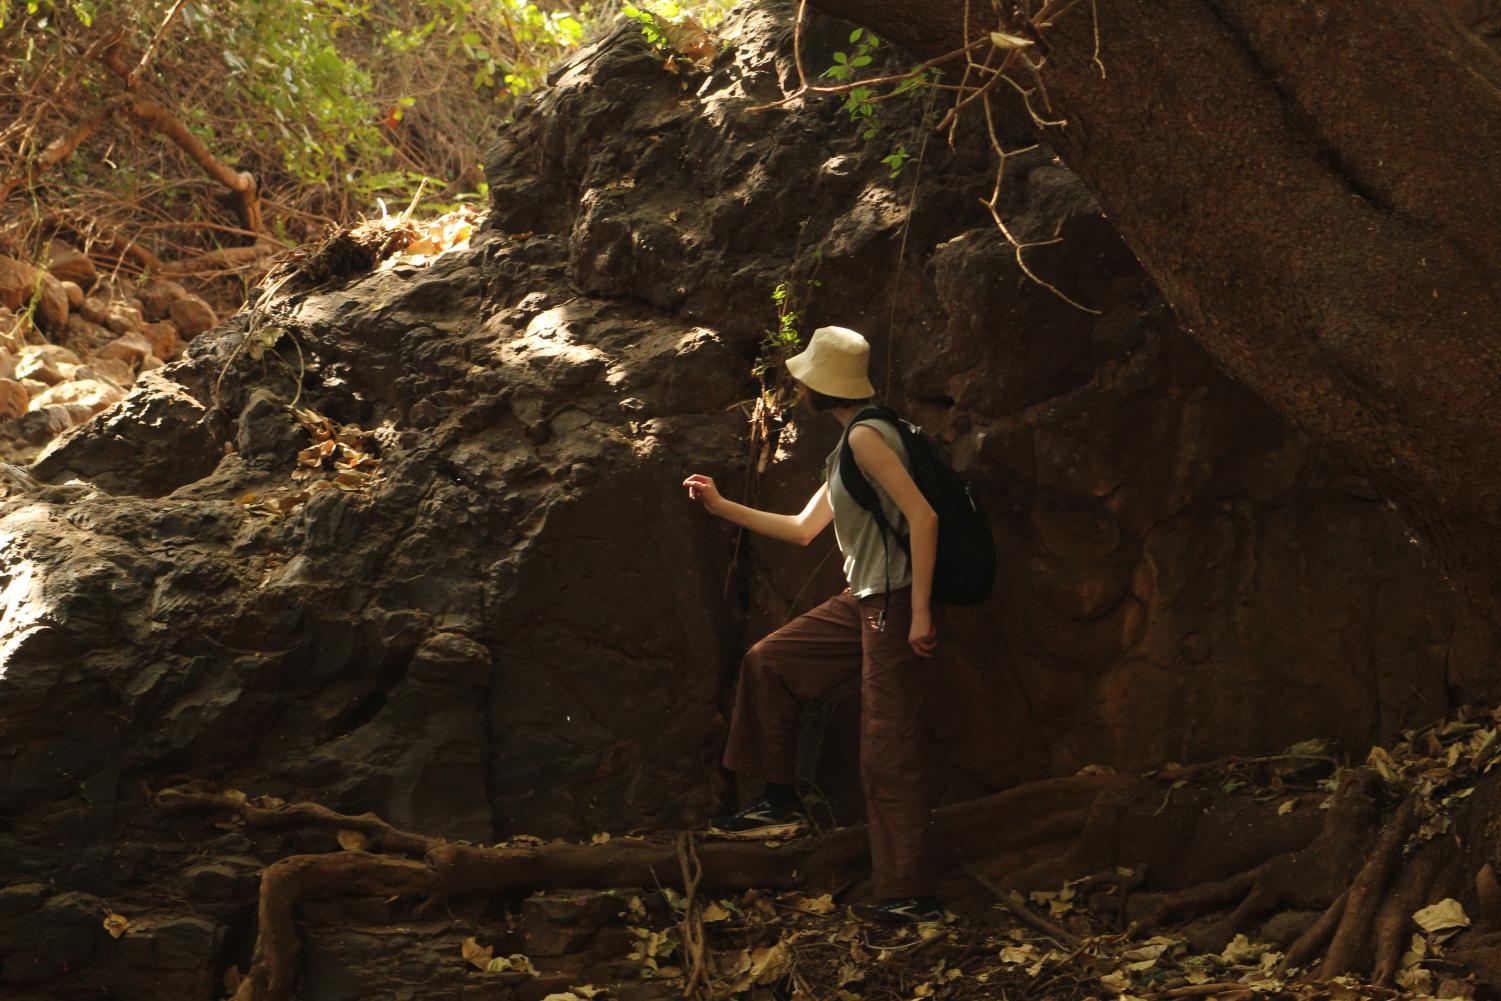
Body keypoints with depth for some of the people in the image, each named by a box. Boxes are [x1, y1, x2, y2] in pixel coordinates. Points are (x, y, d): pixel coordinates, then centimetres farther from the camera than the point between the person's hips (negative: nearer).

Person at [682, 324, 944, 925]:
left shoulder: (866, 436, -15)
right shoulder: (848, 447, 17)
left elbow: (923, 516, -23)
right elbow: (803, 530, 27)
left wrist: (921, 611, -26)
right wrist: (722, 506, 27)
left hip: (896, 605, -10)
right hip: (861, 603, 10)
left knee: (891, 752, -8)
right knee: (769, 663, 16)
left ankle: (911, 897, -4)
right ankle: (781, 806, 22)